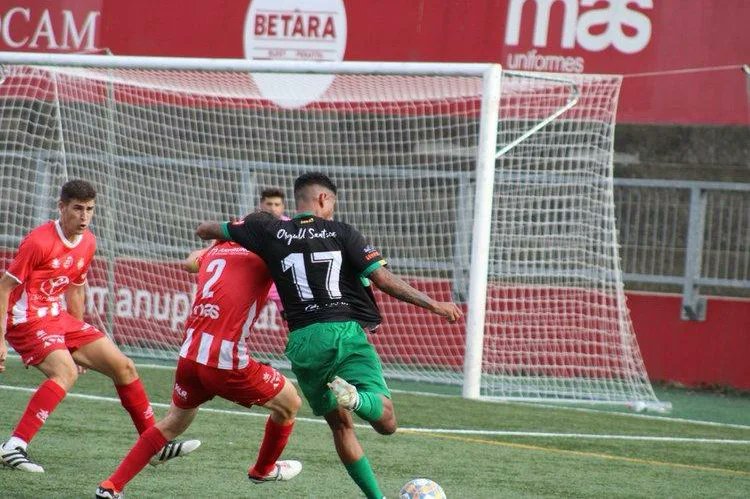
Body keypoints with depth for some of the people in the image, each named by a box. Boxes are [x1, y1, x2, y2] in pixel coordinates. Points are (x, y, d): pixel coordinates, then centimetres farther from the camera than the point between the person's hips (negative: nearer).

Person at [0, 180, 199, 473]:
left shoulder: (88, 243, 6)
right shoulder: (39, 242, -19)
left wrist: (79, 338, 24)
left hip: (59, 318, 9)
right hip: (27, 321, -9)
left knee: (123, 366, 7)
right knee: (66, 371, -33)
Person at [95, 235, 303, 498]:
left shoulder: (215, 251, 15)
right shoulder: (264, 256, -4)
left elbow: (190, 261, 37)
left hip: (189, 356, 6)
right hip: (227, 364, -6)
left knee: (173, 423, 26)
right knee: (289, 403, 18)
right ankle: (264, 469, 40)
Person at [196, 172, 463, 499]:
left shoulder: (271, 232, 9)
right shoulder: (340, 232, 5)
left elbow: (205, 230, 17)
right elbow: (383, 279, -2)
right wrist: (433, 305, 5)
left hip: (302, 342, 2)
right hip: (346, 333, -2)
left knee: (341, 426, 18)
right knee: (386, 422, -4)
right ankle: (354, 397, -35)